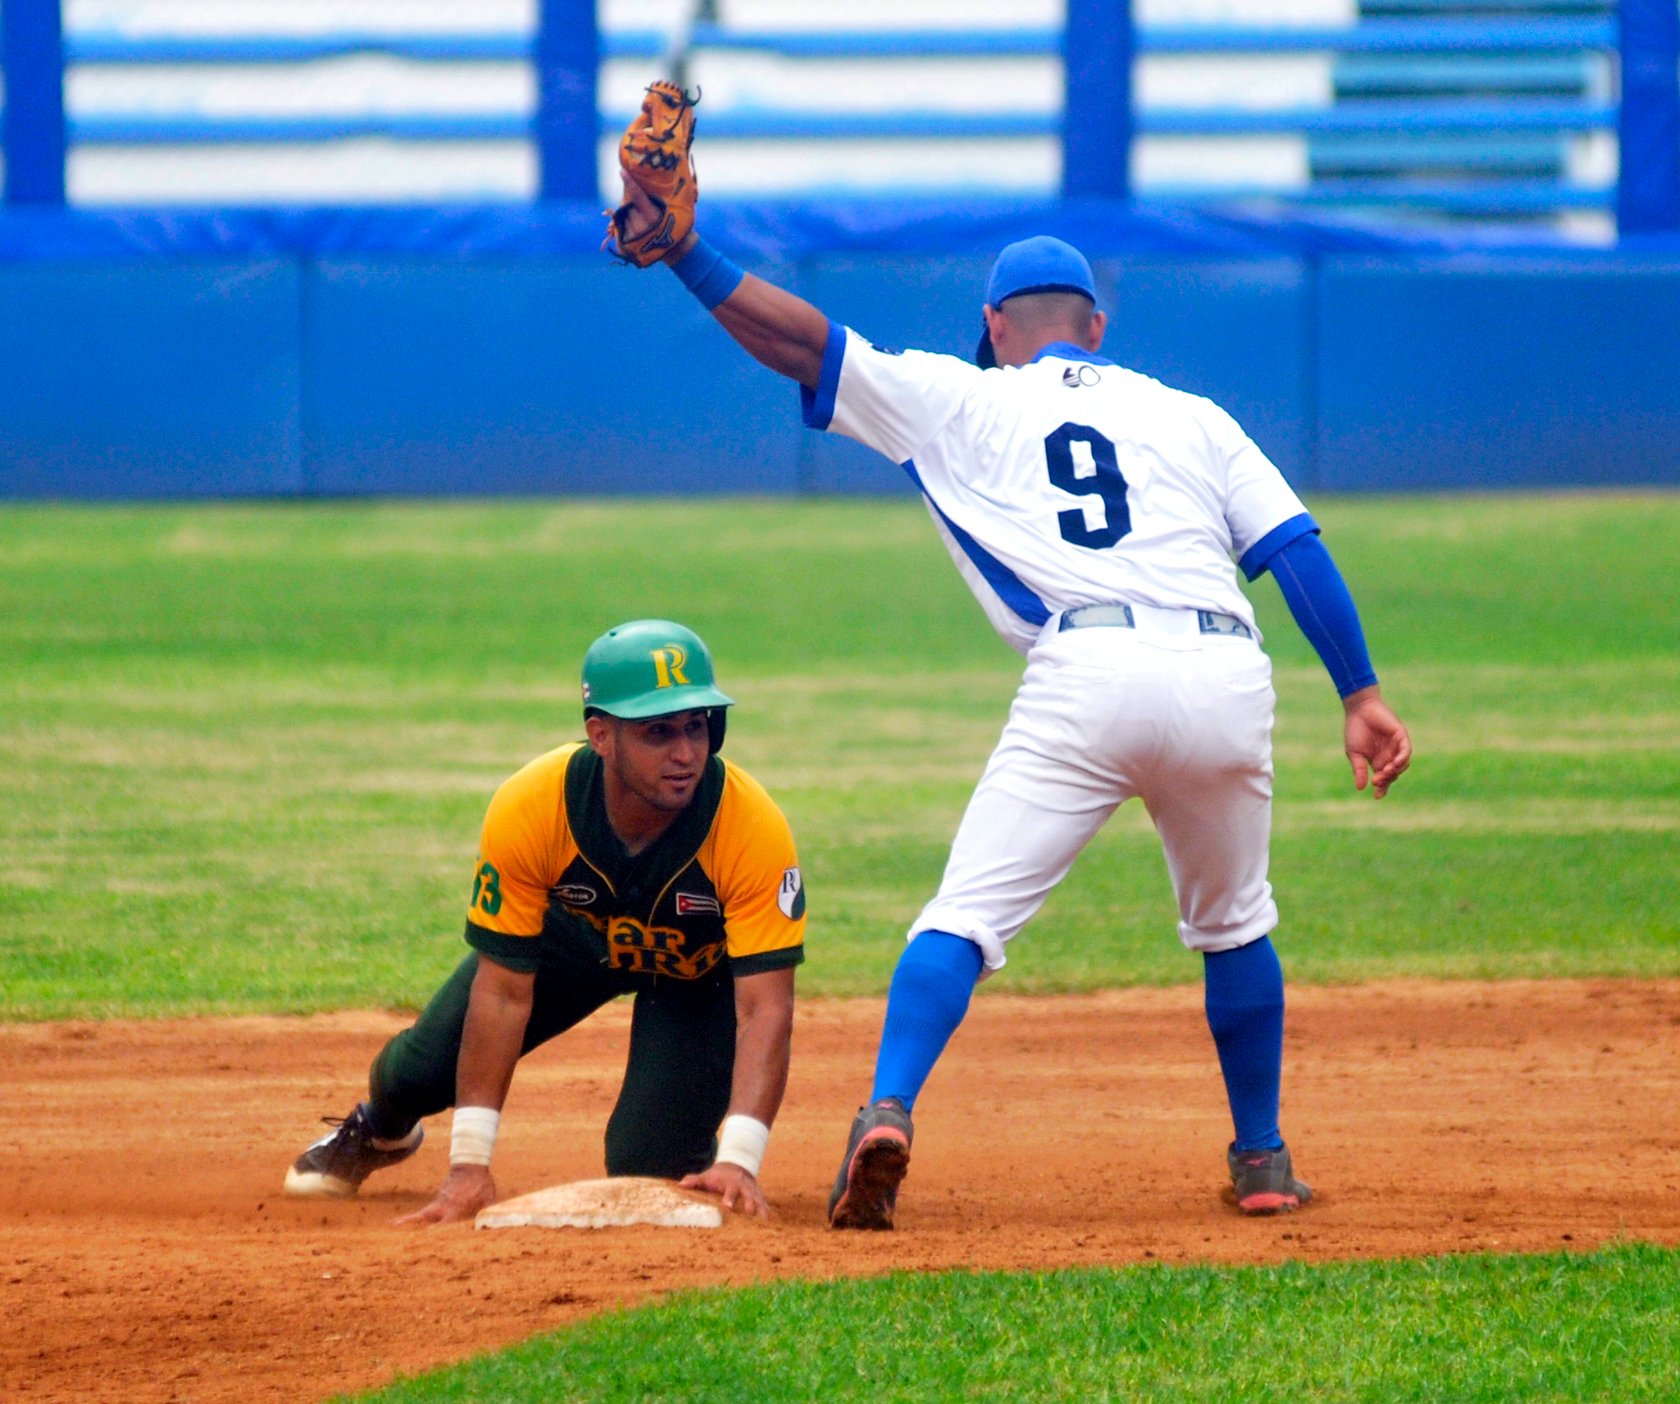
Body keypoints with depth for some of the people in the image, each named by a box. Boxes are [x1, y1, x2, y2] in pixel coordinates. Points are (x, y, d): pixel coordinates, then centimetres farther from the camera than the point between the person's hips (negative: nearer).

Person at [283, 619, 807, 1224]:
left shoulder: (754, 827, -39)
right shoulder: (528, 810, -34)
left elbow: (766, 1007, -39)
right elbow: (504, 990, -28)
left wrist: (738, 1161, -52)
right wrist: (470, 1162, -32)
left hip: (703, 968, -2)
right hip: (574, 931, 2)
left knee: (649, 1170, -19)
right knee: (417, 1072, -2)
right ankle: (381, 1129, 37)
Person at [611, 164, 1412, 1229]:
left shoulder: (963, 402, 19)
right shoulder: (1192, 417, 25)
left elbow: (803, 341, 13)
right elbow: (1298, 549, 14)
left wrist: (685, 253, 17)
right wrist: (1361, 693, 12)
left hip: (1087, 674, -3)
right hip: (1230, 675, 3)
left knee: (966, 914, -4)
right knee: (1234, 925, 25)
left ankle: (888, 1114, -26)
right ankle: (1263, 1161, 28)